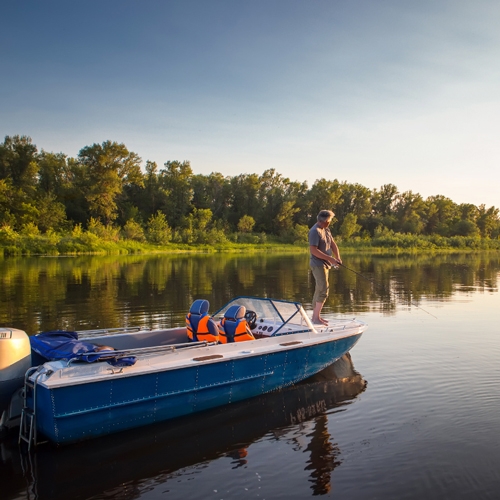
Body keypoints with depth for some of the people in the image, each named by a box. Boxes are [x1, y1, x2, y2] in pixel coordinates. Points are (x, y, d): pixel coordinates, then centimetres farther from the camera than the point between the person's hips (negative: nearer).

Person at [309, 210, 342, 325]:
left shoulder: (326, 229, 13)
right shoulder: (315, 231, -17)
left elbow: (333, 244, 12)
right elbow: (313, 250, -23)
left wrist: (338, 257, -4)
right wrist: (329, 258, -23)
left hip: (325, 264, 10)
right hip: (318, 265, -10)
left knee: (320, 290, 14)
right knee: (323, 290, -12)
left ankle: (315, 315, 22)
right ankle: (316, 318, -8)